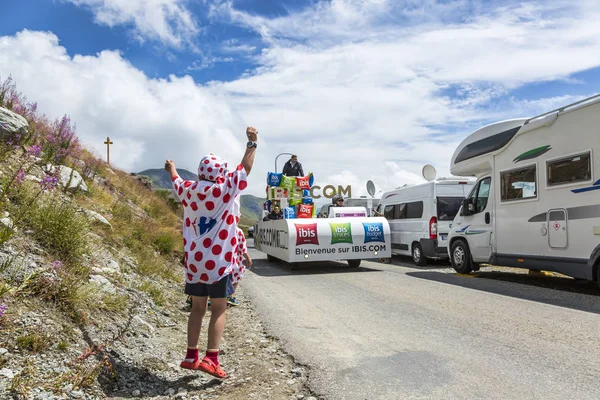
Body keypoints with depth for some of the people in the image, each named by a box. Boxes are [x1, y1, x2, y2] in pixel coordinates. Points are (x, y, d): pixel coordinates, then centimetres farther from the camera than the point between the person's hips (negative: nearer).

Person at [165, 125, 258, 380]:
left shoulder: (189, 190, 4)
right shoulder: (225, 189, -9)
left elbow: (176, 181, 27)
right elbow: (245, 168, -1)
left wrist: (171, 168, 48)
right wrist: (252, 143, 8)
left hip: (193, 261, 5)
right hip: (218, 262, -5)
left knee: (198, 308, 15)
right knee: (219, 310, 3)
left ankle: (191, 356, 20)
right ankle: (211, 358, -4)